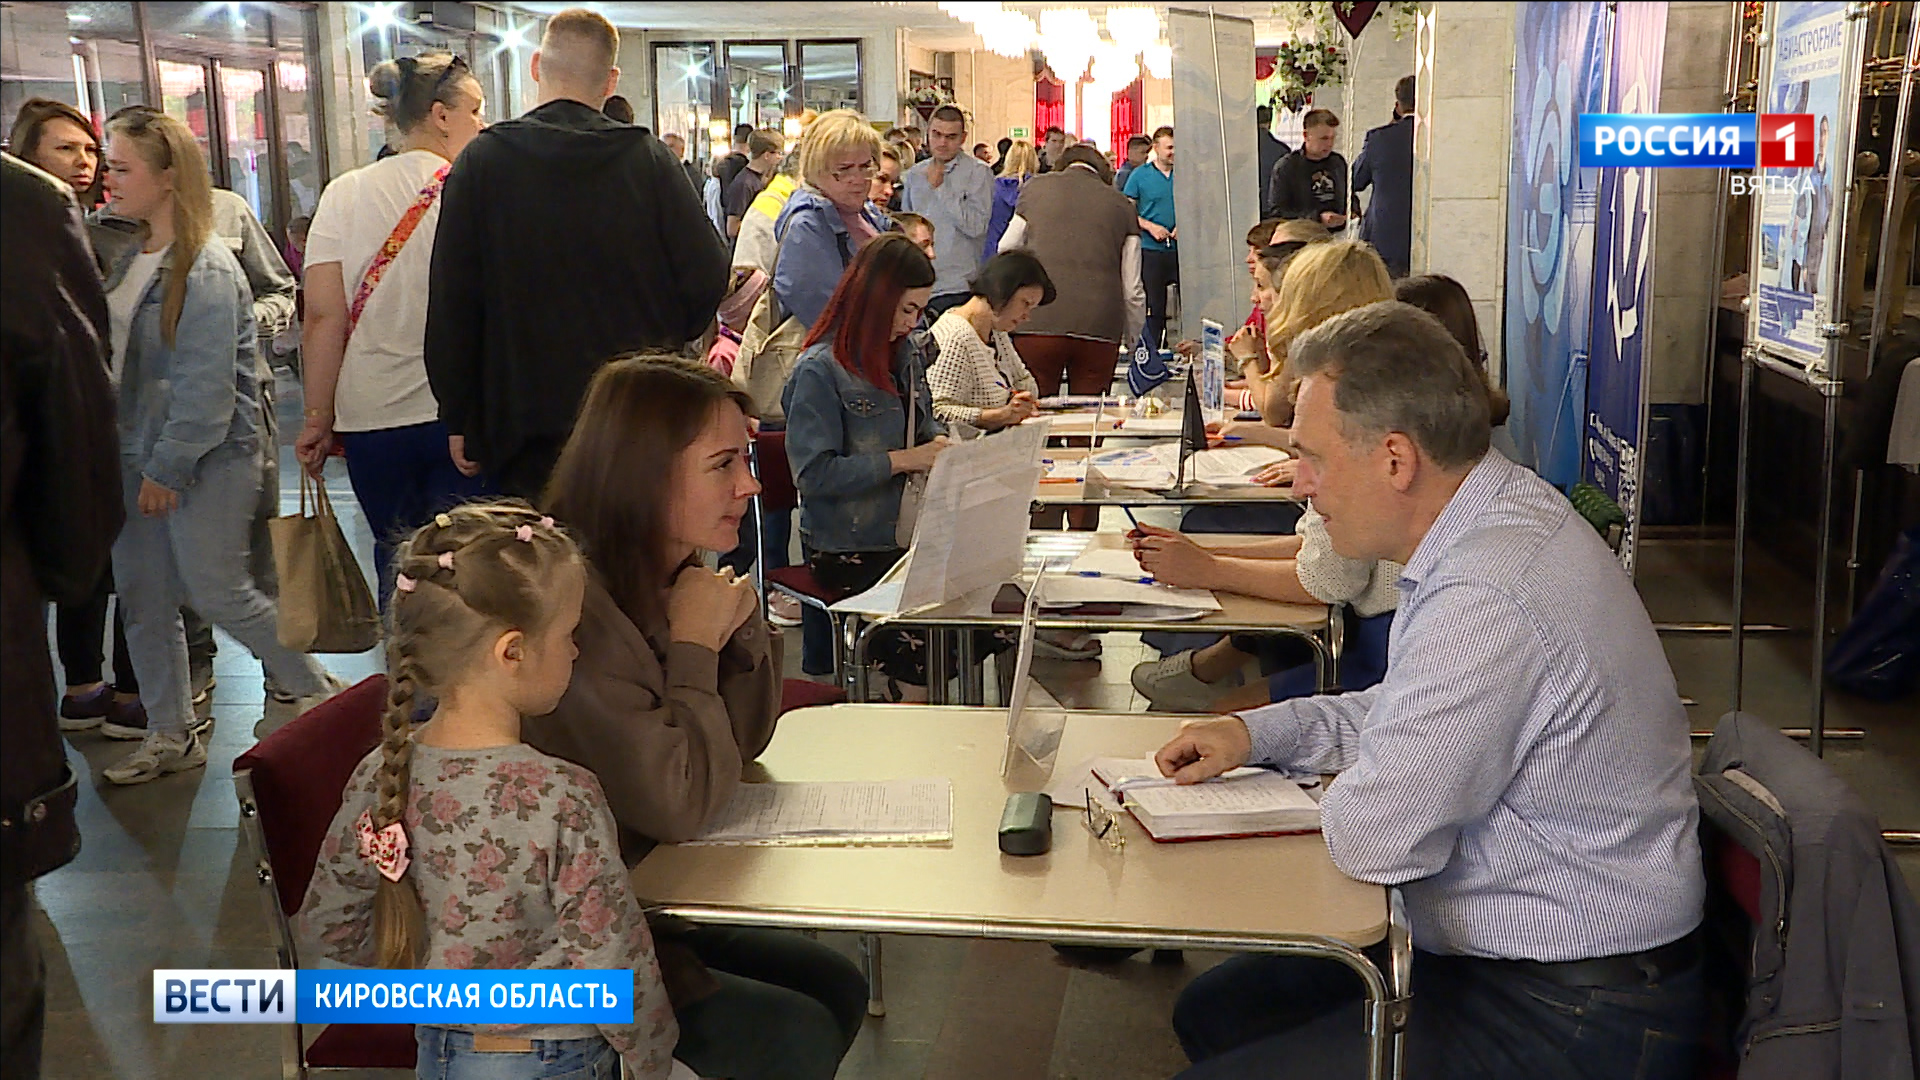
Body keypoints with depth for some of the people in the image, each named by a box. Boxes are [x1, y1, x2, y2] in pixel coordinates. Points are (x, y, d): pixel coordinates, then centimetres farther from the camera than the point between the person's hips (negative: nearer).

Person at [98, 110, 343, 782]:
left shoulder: (207, 270, -15)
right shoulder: (129, 263, 10)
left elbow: (206, 387, -18)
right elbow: (115, 362, 15)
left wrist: (168, 468, -16)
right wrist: (133, 459, 7)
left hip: (208, 456, -8)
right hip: (137, 454, 8)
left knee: (216, 590, -4)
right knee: (142, 595, 9)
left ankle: (317, 690, 16)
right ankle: (170, 735, 21)